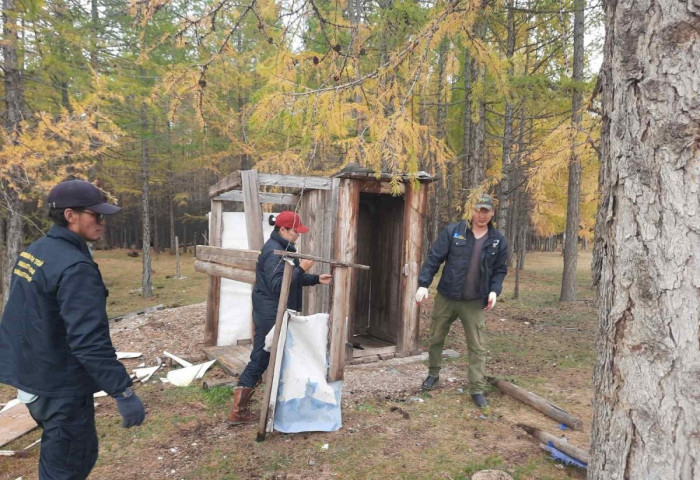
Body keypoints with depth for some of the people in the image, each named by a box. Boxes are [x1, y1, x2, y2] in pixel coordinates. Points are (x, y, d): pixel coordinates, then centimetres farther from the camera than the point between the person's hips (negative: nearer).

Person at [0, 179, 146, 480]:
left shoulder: (34, 251, 5)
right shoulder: (75, 267, -25)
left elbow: (30, 317, 15)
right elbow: (89, 340, -30)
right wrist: (123, 392, -28)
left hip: (31, 375, 9)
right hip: (60, 386, -9)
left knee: (80, 453, 24)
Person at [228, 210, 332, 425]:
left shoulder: (283, 248, 14)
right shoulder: (273, 251, -20)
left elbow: (292, 279, 21)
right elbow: (277, 285, -29)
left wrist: (316, 279, 12)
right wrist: (301, 268, -27)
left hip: (279, 314, 11)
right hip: (271, 315, -11)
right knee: (260, 359, -3)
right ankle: (238, 411, 8)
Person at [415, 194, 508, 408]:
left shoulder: (498, 241, 1)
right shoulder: (452, 231, -7)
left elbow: (500, 270, 9)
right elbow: (434, 258, -8)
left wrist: (494, 290, -8)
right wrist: (423, 284, -16)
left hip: (475, 302, 0)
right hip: (446, 297, 0)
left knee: (477, 347, 3)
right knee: (436, 338, 14)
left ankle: (477, 389, 14)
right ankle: (433, 373, 37)